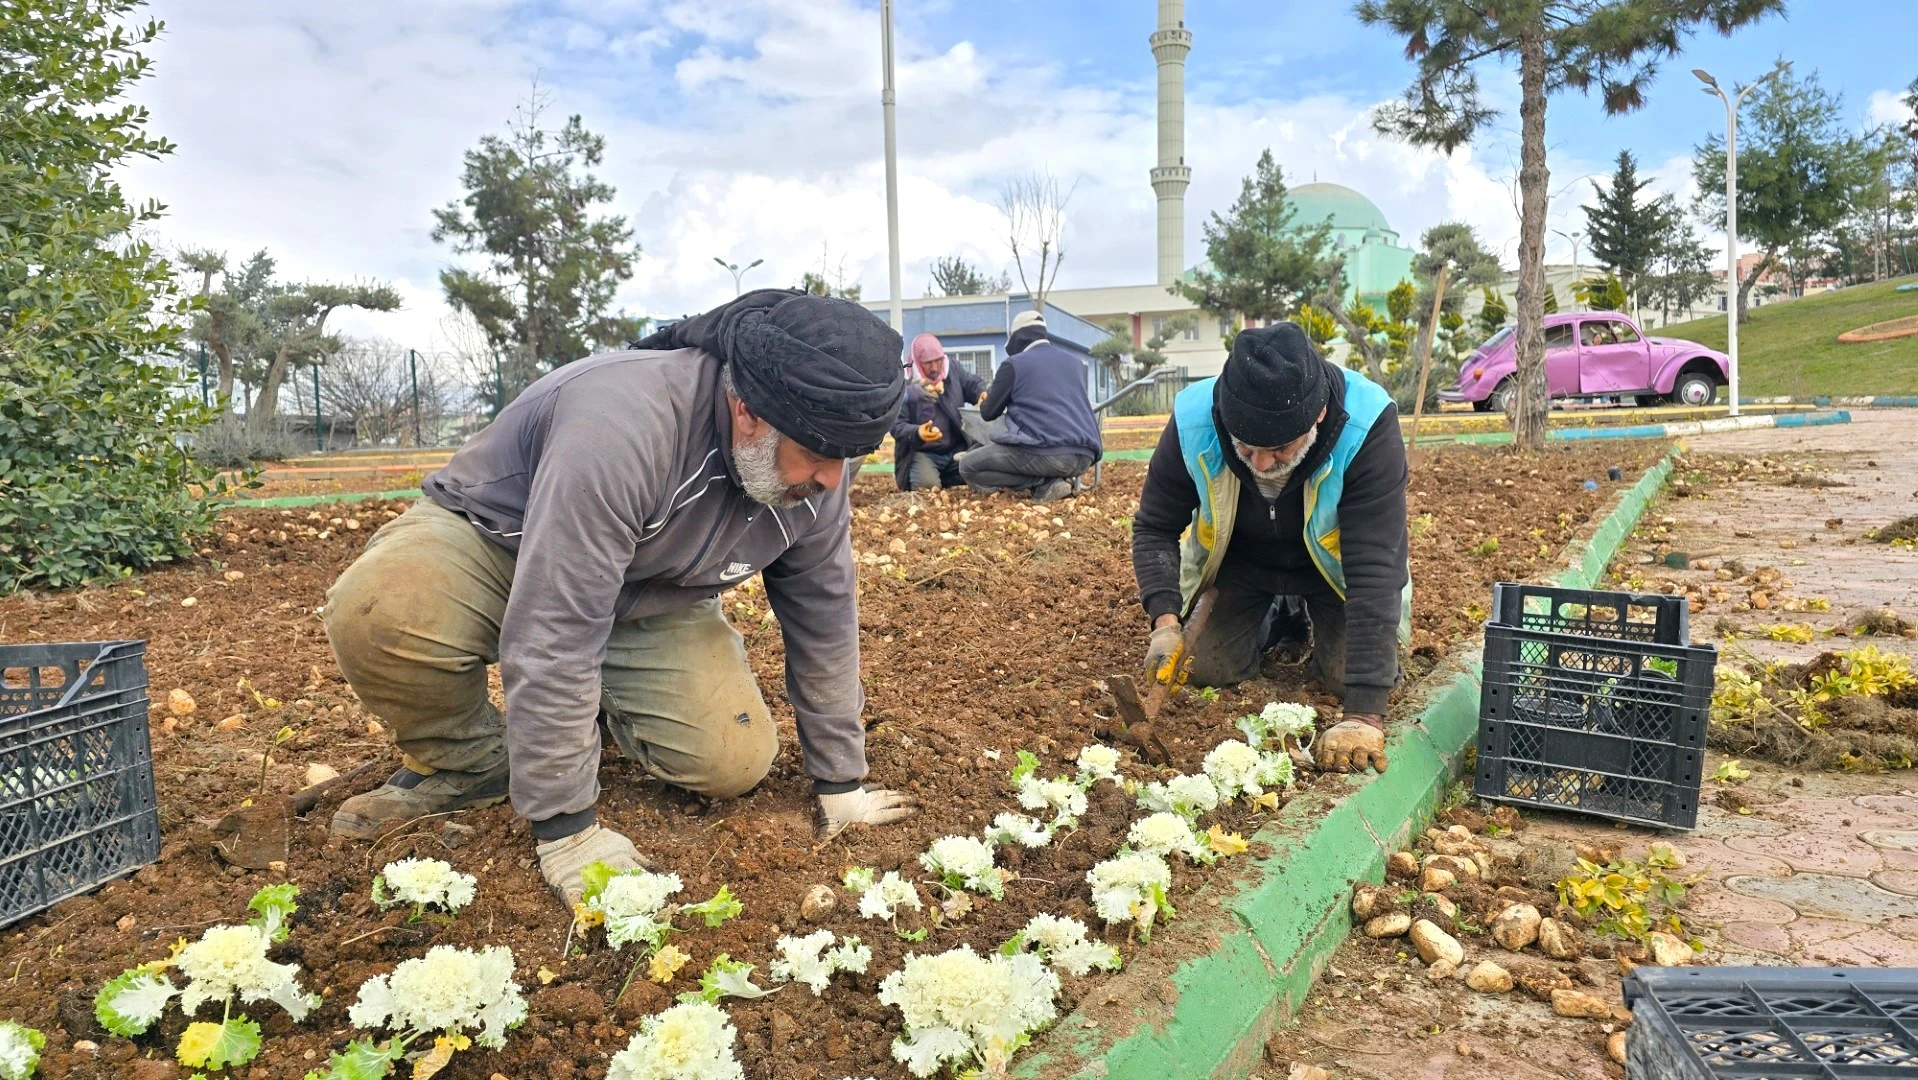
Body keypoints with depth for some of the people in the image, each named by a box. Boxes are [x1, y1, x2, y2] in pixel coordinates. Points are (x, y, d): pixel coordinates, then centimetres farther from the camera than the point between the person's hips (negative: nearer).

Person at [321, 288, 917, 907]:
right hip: (493, 542, -4)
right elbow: (551, 635, -40)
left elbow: (824, 618, -5)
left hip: (647, 595, 5)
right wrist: (566, 829, -34)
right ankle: (469, 762, -7)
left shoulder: (814, 475, -18)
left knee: (736, 762, -16)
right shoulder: (621, 425, -40)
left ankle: (593, 705, 14)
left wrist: (839, 783, 0)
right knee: (377, 614, -37)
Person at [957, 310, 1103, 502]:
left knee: (968, 466, 7)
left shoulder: (1014, 363, 4)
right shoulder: (1075, 360, 21)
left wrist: (984, 403, 36)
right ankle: (1063, 479, 5)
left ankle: (1045, 484, -7)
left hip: (1045, 454, -7)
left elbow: (989, 413, 11)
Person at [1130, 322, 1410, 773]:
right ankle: (1278, 615, 24)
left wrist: (1365, 714, -46)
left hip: (1335, 564, -1)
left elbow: (1374, 570, -41)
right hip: (1240, 562, 2)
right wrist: (1166, 621, -33)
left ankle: (1314, 615, 20)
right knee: (1208, 667, -8)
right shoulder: (1193, 423, -32)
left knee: (1353, 675, -14)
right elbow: (1154, 528, -16)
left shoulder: (1367, 428, -39)